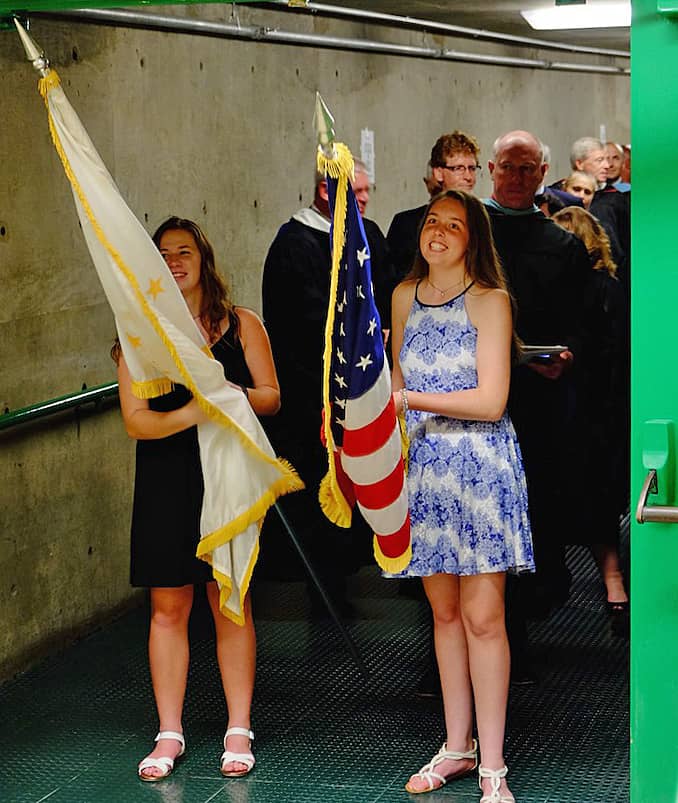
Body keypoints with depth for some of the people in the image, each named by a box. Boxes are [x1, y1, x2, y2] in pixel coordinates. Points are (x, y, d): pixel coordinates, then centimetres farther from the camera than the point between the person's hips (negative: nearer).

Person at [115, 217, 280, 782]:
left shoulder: (242, 326, 4)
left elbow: (271, 397, 5)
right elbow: (135, 419, -5)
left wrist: (235, 394, -17)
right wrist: (189, 414, -23)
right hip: (164, 481, 0)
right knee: (168, 608, 4)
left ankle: (238, 730, 15)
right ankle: (169, 735, 14)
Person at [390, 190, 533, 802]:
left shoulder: (489, 301, -8)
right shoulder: (405, 297, 9)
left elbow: (491, 401, -15)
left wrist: (410, 399, -18)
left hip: (481, 469, -5)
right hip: (423, 470, 5)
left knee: (482, 616, -5)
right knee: (445, 613, 11)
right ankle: (457, 746, 22)